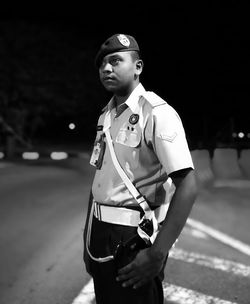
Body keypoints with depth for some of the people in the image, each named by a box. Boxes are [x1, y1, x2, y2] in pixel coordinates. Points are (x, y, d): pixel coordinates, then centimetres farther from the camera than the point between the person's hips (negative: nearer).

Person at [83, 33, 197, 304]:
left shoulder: (157, 113, -15)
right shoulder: (105, 116, 9)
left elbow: (187, 186, -21)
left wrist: (157, 254, -24)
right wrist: (88, 238, 14)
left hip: (132, 237, -7)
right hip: (100, 232, 7)